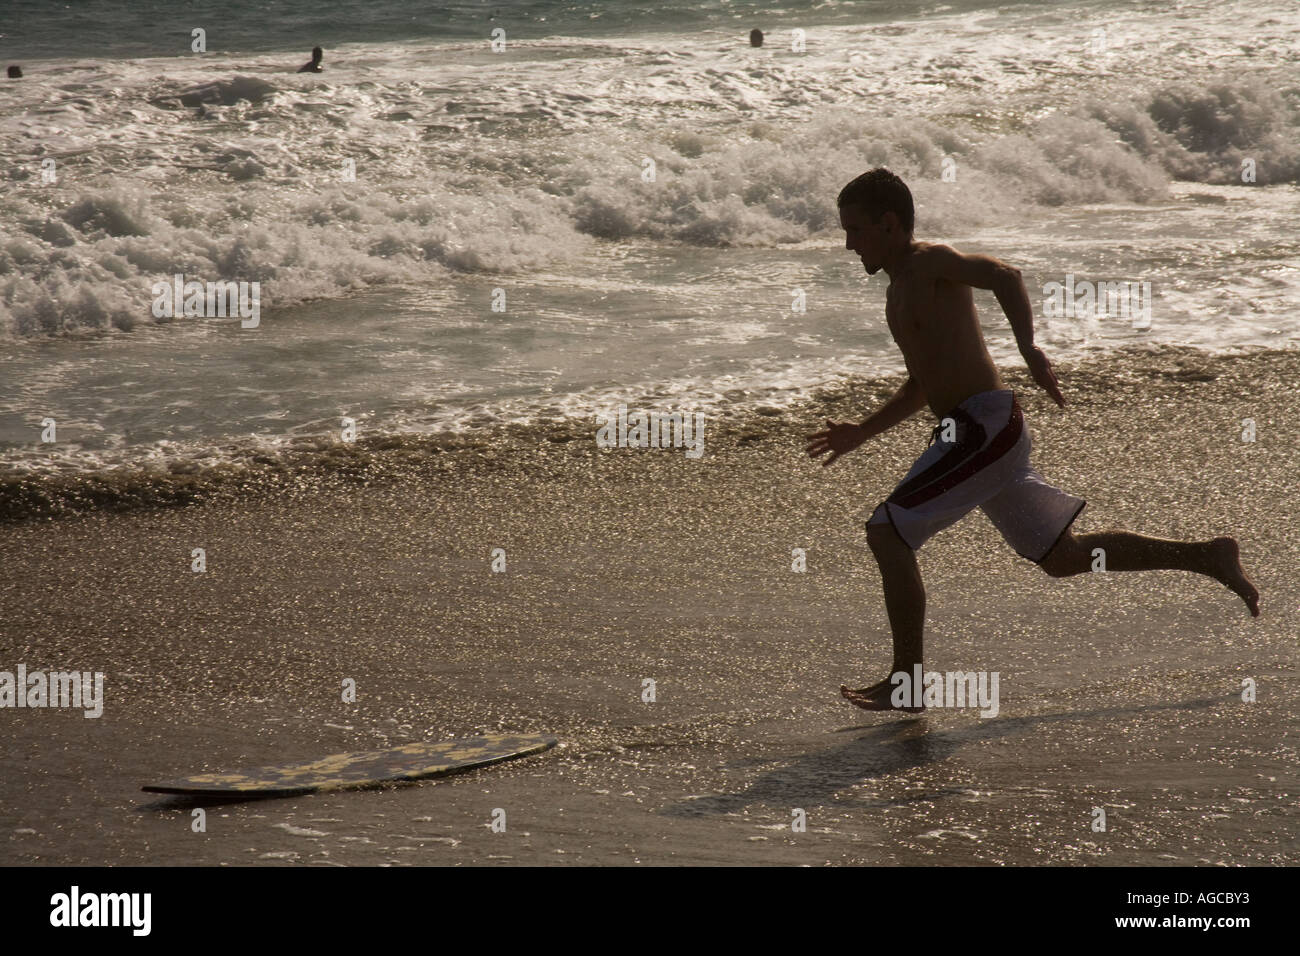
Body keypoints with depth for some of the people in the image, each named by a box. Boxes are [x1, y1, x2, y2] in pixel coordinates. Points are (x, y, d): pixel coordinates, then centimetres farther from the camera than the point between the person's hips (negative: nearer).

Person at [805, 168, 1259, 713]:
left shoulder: (930, 263, -7)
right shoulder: (899, 290, 21)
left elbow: (1003, 275, -27)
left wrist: (1028, 348, -42)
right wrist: (862, 433, 24)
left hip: (985, 425, -10)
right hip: (971, 433, 10)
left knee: (886, 533, -13)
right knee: (1064, 557, 15)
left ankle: (907, 681, -9)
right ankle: (1209, 557, 23)